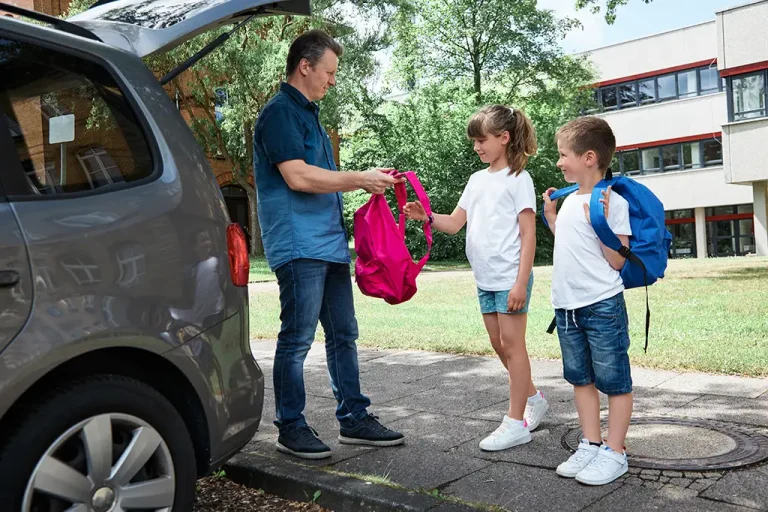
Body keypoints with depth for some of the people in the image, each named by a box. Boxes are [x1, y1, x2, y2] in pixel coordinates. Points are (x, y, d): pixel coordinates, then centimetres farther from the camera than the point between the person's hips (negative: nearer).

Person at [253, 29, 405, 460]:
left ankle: (354, 419, 22)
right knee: (297, 339, -2)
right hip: (299, 244, -10)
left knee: (344, 335, 12)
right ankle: (292, 428, 11)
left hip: (330, 242, 10)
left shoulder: (309, 113, 21)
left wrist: (367, 182, 12)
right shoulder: (280, 113, -8)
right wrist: (360, 179, -13)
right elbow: (298, 177, -20)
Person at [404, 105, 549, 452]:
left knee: (512, 344, -2)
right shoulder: (477, 180, 13)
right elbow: (455, 223, 10)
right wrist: (426, 216, -8)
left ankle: (516, 422, 7)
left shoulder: (518, 178, -7)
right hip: (485, 279, 7)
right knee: (499, 344, 14)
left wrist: (521, 282, -17)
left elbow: (528, 234, -11)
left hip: (510, 278, -7)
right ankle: (533, 399, 32)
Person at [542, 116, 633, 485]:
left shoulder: (612, 202, -11)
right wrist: (551, 218, 15)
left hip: (602, 305, -8)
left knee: (614, 381, 5)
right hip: (566, 304, 8)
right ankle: (591, 445, 29)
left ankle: (614, 452, 15)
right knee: (580, 378, 16)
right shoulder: (570, 200, 11)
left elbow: (616, 261, -13)